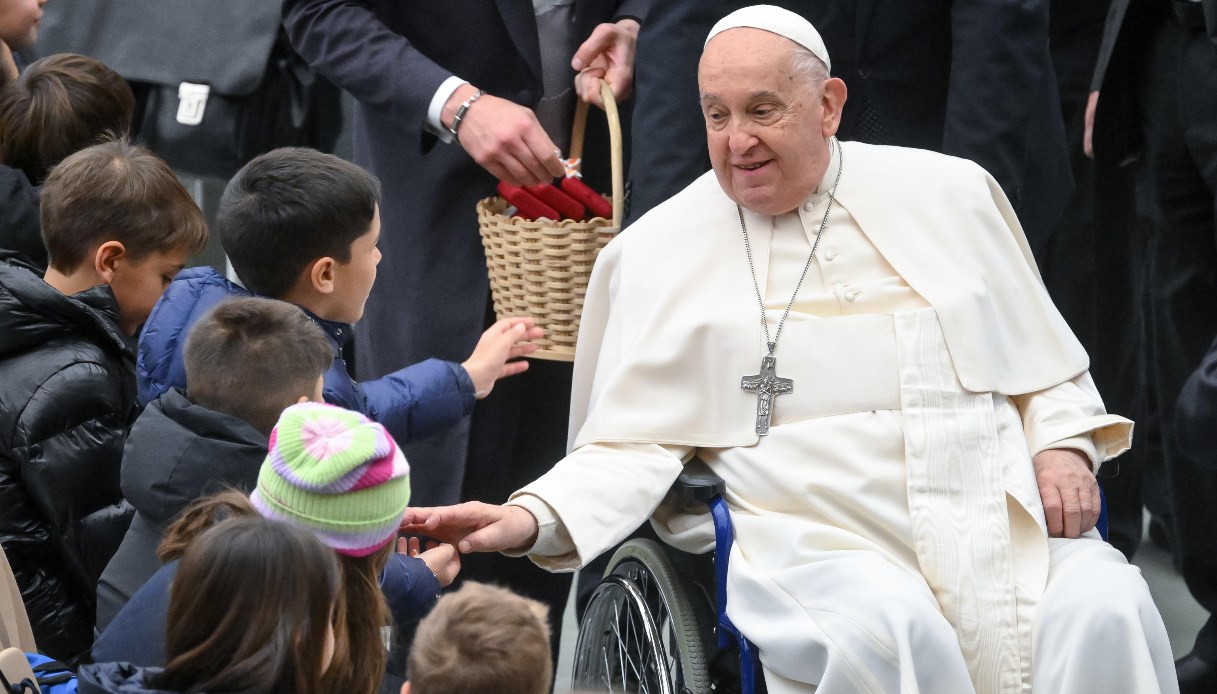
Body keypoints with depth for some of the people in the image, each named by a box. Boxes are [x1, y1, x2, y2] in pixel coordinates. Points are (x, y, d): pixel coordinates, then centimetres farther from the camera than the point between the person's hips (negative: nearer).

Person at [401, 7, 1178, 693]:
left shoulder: (952, 193, 14)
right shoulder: (657, 253, 9)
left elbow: (1047, 365, 23)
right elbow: (633, 445, 6)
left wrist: (1064, 446, 2)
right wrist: (529, 520, -12)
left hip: (997, 522, 3)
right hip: (816, 544, -2)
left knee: (1104, 612, -28)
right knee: (884, 631, -36)